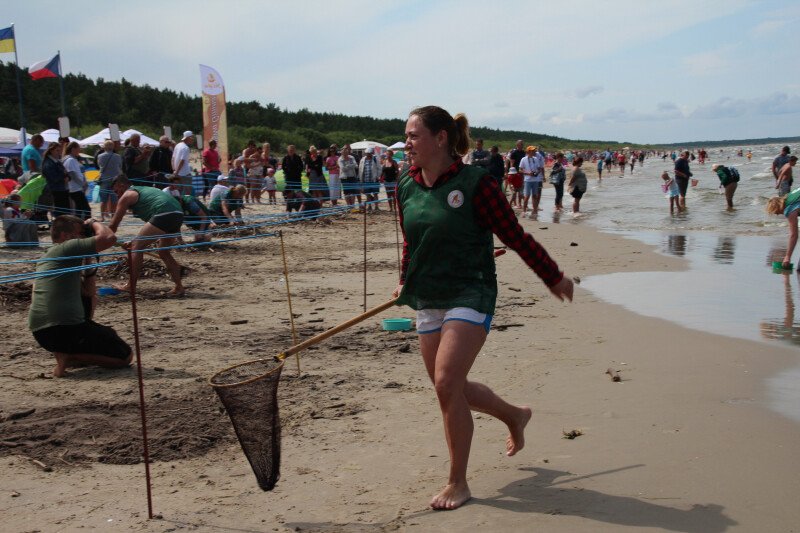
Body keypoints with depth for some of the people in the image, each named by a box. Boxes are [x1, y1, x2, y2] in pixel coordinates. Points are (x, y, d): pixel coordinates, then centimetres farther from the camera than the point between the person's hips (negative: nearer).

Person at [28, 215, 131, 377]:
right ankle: (70, 356, -14)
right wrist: (93, 223, 5)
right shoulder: (67, 248, -6)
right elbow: (109, 238, -15)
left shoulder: (44, 257, 22)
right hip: (65, 327, -9)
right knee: (125, 356, -1)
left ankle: (65, 353, 6)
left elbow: (34, 297, 30)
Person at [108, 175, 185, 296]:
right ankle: (179, 287, 20)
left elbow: (113, 225, 12)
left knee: (137, 247, 2)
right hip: (178, 214, 9)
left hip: (164, 214, -9)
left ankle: (130, 286, 5)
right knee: (163, 252, 22)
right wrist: (137, 241, 39)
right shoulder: (142, 190, 34)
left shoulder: (127, 196, 9)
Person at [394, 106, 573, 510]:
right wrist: (406, 282, 12)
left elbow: (515, 235, -6)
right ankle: (515, 416, 40)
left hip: (470, 294, -7)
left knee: (447, 383, -15)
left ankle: (458, 482, 2)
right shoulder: (406, 186, 5)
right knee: (452, 387, 11)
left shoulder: (474, 183, -13)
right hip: (428, 301, 7)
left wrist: (554, 277, 1)